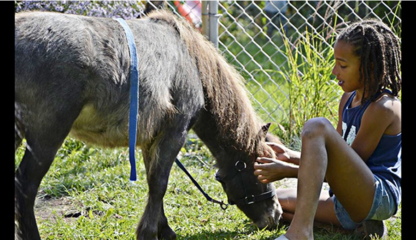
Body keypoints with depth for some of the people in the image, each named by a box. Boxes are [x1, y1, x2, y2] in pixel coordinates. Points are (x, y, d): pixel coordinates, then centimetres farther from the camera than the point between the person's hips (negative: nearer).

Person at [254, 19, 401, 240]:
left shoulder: (383, 108, -13)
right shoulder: (348, 100, 16)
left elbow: (352, 164, -13)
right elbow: (335, 159, 19)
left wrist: (288, 171, -15)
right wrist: (290, 156, 4)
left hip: (379, 197, -10)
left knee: (317, 128, -28)